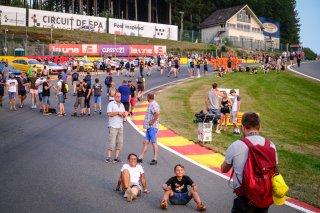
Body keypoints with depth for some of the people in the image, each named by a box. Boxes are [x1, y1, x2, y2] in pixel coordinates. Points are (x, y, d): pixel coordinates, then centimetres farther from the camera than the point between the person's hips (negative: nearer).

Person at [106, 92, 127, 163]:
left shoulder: (122, 105, 19)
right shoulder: (111, 104, -2)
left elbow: (124, 113, 25)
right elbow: (109, 114, -13)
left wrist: (124, 116, 3)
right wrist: (118, 112, -14)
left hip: (120, 126, 7)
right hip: (113, 126, -6)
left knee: (120, 142, 2)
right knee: (112, 142, -10)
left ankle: (116, 158, 7)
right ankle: (108, 157, -3)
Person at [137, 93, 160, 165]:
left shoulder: (153, 104, -14)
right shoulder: (151, 104, 17)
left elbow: (157, 113, -30)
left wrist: (153, 122, -21)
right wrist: (148, 122, 13)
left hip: (153, 127, -10)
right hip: (149, 127, 10)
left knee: (154, 142, -3)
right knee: (146, 142, 10)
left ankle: (155, 159, 4)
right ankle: (141, 158, 13)